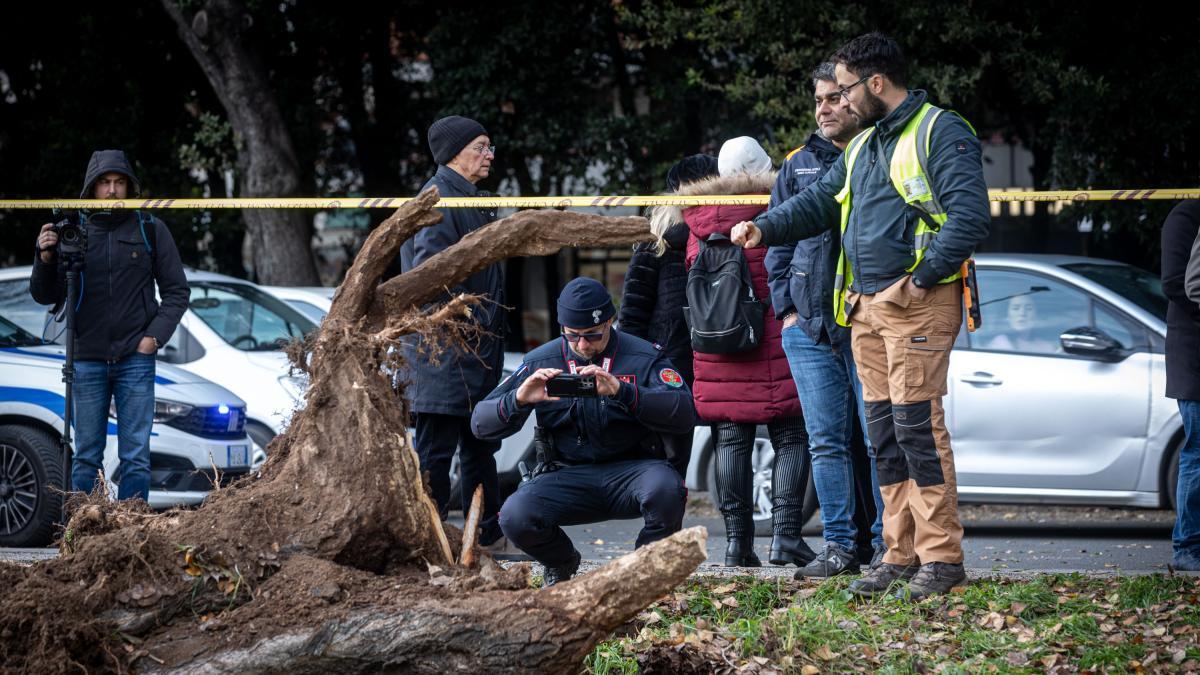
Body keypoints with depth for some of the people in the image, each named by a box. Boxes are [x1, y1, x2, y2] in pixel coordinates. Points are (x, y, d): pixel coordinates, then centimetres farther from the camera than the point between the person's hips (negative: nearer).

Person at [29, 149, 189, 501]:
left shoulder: (150, 229, 2)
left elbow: (177, 290, 7)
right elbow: (45, 296, 4)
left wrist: (155, 336, -5)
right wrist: (46, 258, -14)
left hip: (136, 357, -1)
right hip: (87, 360, 1)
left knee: (135, 455, -1)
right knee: (87, 456, 5)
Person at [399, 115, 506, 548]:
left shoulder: (466, 198, 19)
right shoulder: (439, 197, -13)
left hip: (478, 348, 11)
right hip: (447, 348, -11)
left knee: (480, 446, 16)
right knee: (436, 447, -8)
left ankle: (488, 534, 23)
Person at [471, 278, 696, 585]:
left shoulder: (643, 357, -1)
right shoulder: (540, 362, 4)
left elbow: (684, 413, -17)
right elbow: (481, 423, 1)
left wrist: (622, 391, -32)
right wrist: (519, 400, -22)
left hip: (631, 469, -1)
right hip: (568, 476, 1)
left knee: (666, 488, -36)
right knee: (514, 517, -28)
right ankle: (561, 564, 10)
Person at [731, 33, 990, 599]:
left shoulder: (939, 133, -6)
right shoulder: (861, 147, 21)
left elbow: (969, 214, -16)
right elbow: (820, 203, 26)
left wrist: (925, 275, -18)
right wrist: (765, 228, 11)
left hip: (918, 302, -9)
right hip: (865, 307, 9)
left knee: (917, 421, -13)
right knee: (884, 431, 8)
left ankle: (942, 558, -11)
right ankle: (901, 557, 12)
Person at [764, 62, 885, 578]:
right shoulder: (799, 165, 15)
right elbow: (779, 240, 18)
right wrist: (787, 308, 8)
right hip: (810, 324, 4)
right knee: (826, 440, 4)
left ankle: (887, 541, 2)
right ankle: (841, 544, 9)